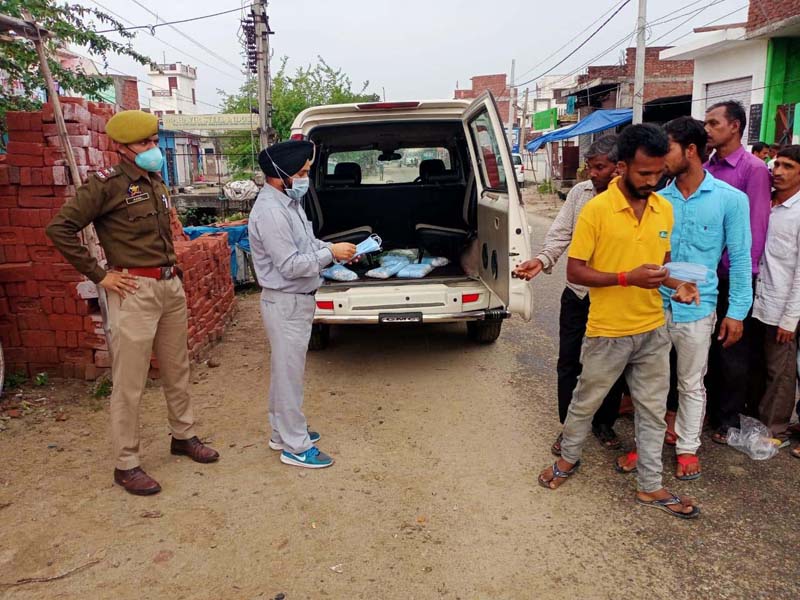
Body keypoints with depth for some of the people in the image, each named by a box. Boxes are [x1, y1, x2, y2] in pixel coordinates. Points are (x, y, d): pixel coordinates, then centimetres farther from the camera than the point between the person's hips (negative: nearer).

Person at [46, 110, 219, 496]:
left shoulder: (155, 180, 13)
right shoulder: (107, 184, -9)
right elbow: (59, 228, -12)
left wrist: (171, 265, 14)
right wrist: (99, 276, -11)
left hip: (170, 285, 7)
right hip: (134, 290, -7)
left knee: (177, 370, 17)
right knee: (130, 383, -1)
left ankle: (183, 436, 34)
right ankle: (126, 465, 12)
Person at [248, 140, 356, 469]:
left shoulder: (288, 202, 10)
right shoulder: (270, 212, -22)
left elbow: (306, 243, 20)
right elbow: (290, 265, -24)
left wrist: (334, 249, 4)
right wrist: (331, 253, -19)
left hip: (296, 300, 10)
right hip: (285, 303, -10)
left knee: (286, 369, 19)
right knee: (289, 373, 0)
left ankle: (283, 431, 34)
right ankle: (295, 447, 12)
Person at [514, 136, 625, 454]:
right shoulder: (579, 192, 0)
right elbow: (561, 233, -2)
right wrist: (542, 260, -15)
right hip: (577, 293, 3)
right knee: (568, 363, 10)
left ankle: (604, 423, 36)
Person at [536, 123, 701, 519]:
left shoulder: (665, 209, 2)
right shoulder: (596, 210, -16)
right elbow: (575, 271, -14)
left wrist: (675, 284, -6)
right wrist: (627, 278, -25)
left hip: (653, 331, 5)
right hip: (608, 332, -5)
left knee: (653, 410, 14)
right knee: (586, 401, 15)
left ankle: (650, 487, 30)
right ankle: (568, 457, 40)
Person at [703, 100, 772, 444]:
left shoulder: (753, 169, -10)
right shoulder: (705, 169, 7)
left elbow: (756, 227, -12)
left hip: (733, 274, -5)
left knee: (732, 348, 8)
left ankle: (729, 419, 23)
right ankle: (709, 408, 32)